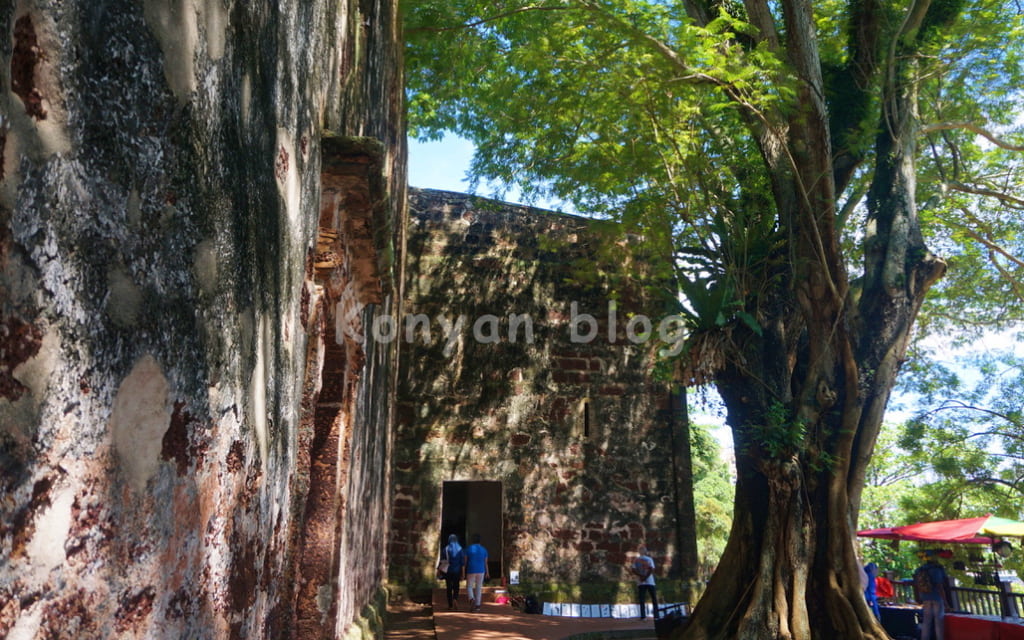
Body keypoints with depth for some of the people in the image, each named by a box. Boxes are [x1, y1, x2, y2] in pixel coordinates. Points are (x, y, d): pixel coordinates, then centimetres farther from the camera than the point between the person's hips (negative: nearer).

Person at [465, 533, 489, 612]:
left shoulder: (469, 549, -4)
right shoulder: (483, 549, 2)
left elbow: (465, 561, -3)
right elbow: (485, 562, 6)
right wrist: (487, 572, 16)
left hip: (471, 571, -2)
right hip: (481, 571, 2)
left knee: (469, 587, 8)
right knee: (479, 588, 10)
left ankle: (472, 599, -18)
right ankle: (477, 605, 9)